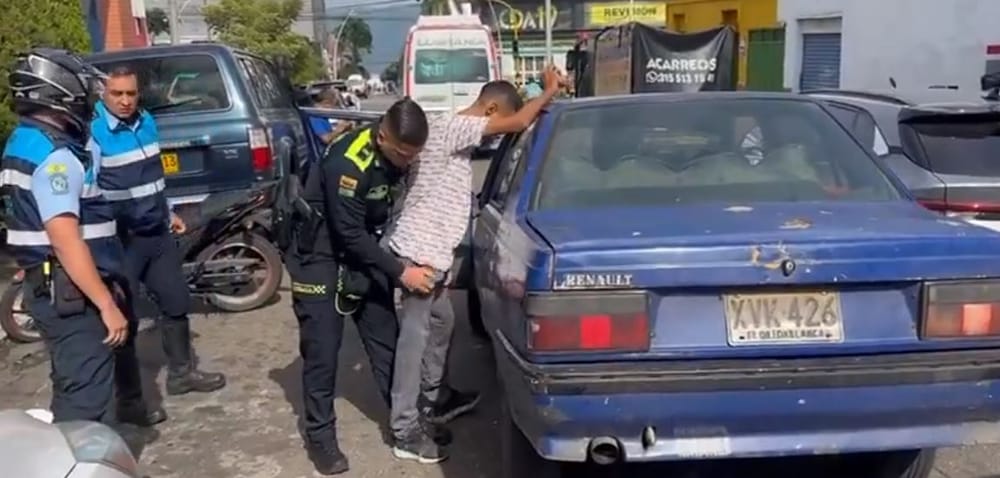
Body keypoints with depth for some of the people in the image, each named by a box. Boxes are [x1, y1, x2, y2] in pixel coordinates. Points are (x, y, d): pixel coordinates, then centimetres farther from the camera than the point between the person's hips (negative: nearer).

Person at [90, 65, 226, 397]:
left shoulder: (147, 122, 7)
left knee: (176, 303, 16)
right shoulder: (94, 133, -16)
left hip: (158, 233, 8)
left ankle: (181, 372, 32)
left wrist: (169, 213, 22)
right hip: (120, 240, -8)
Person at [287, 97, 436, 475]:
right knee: (322, 351, -1)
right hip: (322, 258, -6)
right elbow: (350, 234, -26)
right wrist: (400, 272, -23)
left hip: (364, 253, 7)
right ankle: (320, 435, 13)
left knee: (386, 340, 9)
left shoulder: (399, 155, -7)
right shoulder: (347, 163, -30)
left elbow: (402, 206, 7)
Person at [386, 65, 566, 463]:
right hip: (420, 250, -10)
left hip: (429, 249, 10)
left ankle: (434, 400, 38)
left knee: (442, 322, 22)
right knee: (415, 335, -5)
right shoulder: (452, 127, -16)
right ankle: (406, 432, 2)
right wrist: (549, 92, -9)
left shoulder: (453, 130, 15)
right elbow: (518, 123, -23)